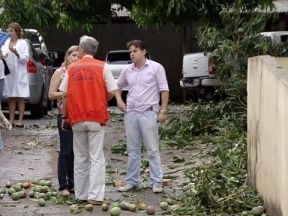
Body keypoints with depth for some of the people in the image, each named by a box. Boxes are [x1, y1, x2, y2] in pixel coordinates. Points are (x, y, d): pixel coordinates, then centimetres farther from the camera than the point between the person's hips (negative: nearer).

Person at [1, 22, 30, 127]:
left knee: (20, 97, 1)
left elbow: (26, 58, -9)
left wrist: (16, 53, -23)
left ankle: (20, 120, 2)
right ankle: (11, 120, 11)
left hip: (19, 74, -4)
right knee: (11, 97, 7)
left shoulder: (23, 43, -2)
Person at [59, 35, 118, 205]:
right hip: (97, 118, -2)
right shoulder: (102, 67, -3)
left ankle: (81, 195, 14)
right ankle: (95, 196, -6)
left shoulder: (72, 68, 3)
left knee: (80, 158, 11)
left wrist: (65, 116, 13)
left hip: (77, 119, 2)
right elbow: (112, 92, -6)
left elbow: (65, 94, 3)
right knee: (96, 158, 0)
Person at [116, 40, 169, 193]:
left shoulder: (156, 68, -3)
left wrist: (163, 111, -11)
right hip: (130, 113, 5)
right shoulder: (127, 71, 11)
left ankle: (156, 182, 0)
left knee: (153, 149, -3)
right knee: (132, 150, 10)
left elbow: (164, 90, -5)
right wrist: (119, 100, 8)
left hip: (148, 113, -5)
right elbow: (118, 86, 26)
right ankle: (131, 181, 17)